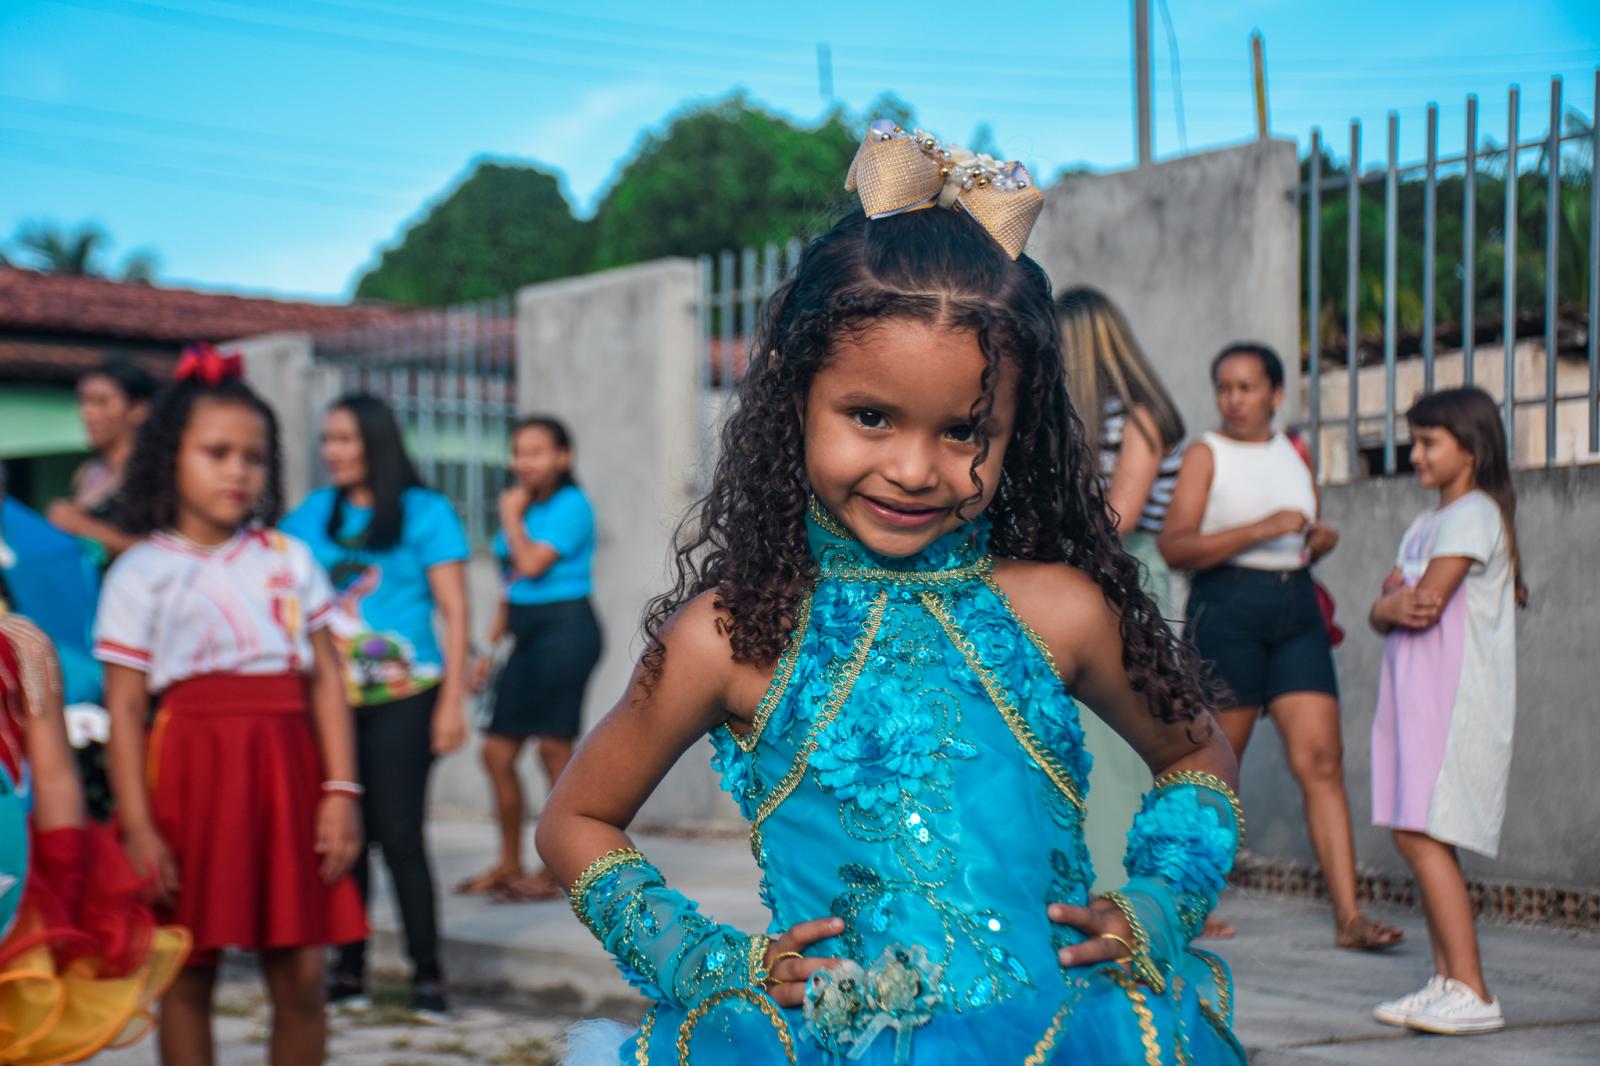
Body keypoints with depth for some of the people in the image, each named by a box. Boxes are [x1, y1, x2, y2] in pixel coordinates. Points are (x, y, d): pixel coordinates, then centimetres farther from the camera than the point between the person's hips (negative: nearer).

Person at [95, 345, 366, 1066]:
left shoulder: (288, 560, 10)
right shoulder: (142, 572, 1)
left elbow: (325, 681, 8)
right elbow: (125, 708, -3)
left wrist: (341, 790, 0)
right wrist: (137, 826, -10)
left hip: (284, 770, 3)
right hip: (191, 768, -2)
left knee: (300, 978, 2)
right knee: (187, 978, 5)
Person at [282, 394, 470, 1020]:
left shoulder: (425, 513, -1)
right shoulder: (315, 513, 11)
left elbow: (454, 611, -3)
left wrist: (452, 702, -9)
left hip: (402, 698, -4)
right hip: (332, 699, 4)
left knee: (399, 834, -7)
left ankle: (427, 974, 1)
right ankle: (348, 967, 17)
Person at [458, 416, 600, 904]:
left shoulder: (571, 506, -8)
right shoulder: (524, 507, 16)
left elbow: (532, 564, -20)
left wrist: (511, 517, -5)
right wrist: (491, 648, 18)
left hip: (564, 629, -9)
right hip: (527, 634, 9)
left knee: (554, 749, -5)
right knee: (496, 750, 8)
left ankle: (557, 872, 3)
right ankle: (509, 865, 19)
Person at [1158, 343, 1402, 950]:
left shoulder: (1295, 453, 15)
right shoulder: (1205, 454, -1)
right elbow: (1174, 546, -13)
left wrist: (1323, 539, 6)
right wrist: (1260, 529, -20)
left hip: (1296, 609, 4)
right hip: (1225, 608, -4)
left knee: (1321, 759, -6)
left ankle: (1348, 916, -9)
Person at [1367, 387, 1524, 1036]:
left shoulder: (1474, 514, -9)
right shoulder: (1424, 525, 21)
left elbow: (1428, 602, -19)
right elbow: (1383, 614, 12)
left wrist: (1397, 601, 1)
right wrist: (1394, 605, -10)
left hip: (1456, 699, -9)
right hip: (1417, 695, 9)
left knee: (1421, 835, -15)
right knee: (1416, 837, 7)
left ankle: (1473, 994, -15)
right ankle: (1447, 981, 11)